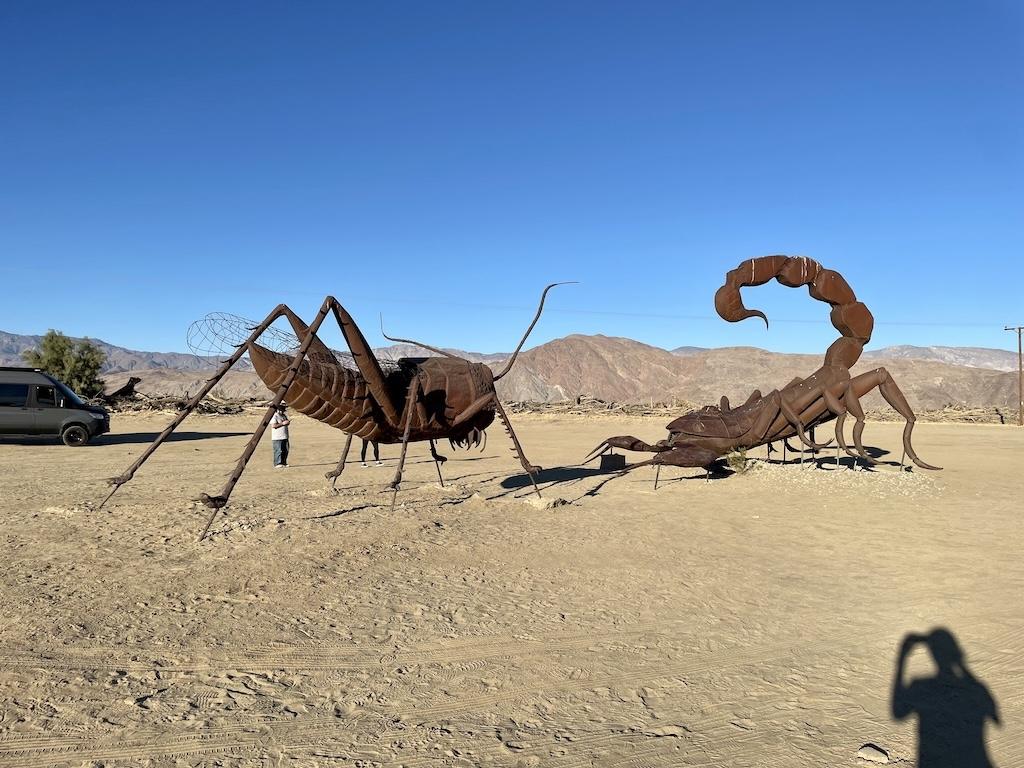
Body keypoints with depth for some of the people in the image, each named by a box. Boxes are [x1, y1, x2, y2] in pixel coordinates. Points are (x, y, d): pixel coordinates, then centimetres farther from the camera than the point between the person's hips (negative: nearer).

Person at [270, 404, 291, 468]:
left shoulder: (284, 415, 16)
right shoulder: (274, 416, -10)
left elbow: (288, 422, 21)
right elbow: (273, 425, -20)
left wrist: (288, 421, -3)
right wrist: (282, 423, -19)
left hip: (285, 437, 8)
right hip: (277, 438, -8)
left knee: (285, 451, 8)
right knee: (278, 451, -8)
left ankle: (284, 463, 16)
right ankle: (277, 464, -5)